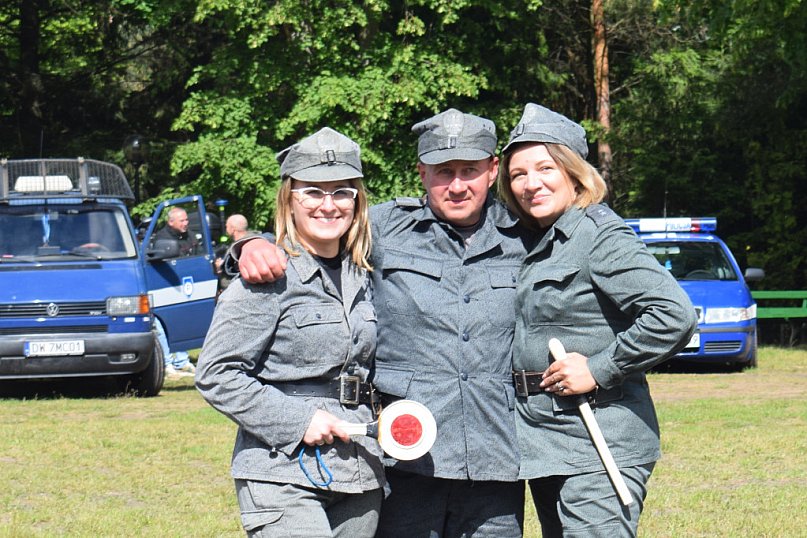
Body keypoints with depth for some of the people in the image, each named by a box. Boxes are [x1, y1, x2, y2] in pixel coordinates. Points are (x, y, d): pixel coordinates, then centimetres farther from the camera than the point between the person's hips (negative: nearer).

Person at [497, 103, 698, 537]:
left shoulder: (600, 235, -12)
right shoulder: (540, 243, 15)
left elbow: (675, 315, -22)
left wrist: (599, 370, -18)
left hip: (597, 446, -9)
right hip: (545, 443, 9)